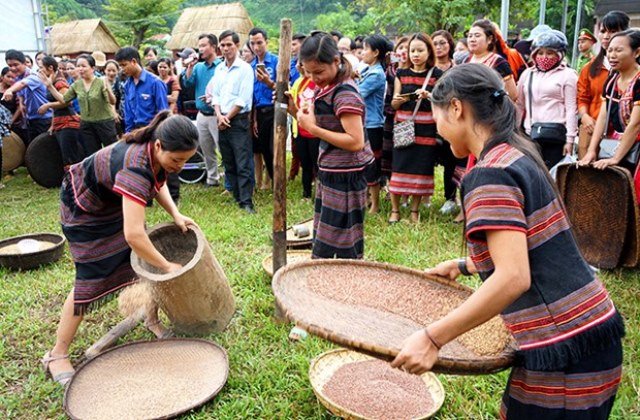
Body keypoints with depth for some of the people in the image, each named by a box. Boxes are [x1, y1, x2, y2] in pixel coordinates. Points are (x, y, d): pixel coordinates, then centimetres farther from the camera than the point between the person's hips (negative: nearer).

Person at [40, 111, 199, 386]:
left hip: (115, 202, 8)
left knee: (147, 260, 3)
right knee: (91, 281, -7)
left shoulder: (158, 153, -19)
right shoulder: (136, 169, -43)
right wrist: (167, 267, -35)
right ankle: (57, 356, 6)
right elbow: (133, 234, -48)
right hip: (84, 207, -7)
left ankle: (152, 319, 22)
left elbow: (158, 183, 3)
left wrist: (175, 215, -13)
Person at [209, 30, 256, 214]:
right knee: (228, 163, 10)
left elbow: (243, 99, -13)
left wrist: (227, 118, -9)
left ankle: (246, 201, -5)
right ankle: (237, 196, 20)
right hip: (222, 122, 7)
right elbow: (215, 95, 13)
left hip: (239, 121, -7)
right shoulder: (219, 69, 13)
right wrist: (219, 116, -4)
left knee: (243, 164, -8)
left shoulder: (245, 68, -6)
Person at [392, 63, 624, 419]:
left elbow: (513, 278, -27)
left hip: (565, 352, -9)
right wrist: (463, 266, 26)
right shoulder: (519, 156, 9)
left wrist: (431, 338, -24)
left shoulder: (490, 174, -19)